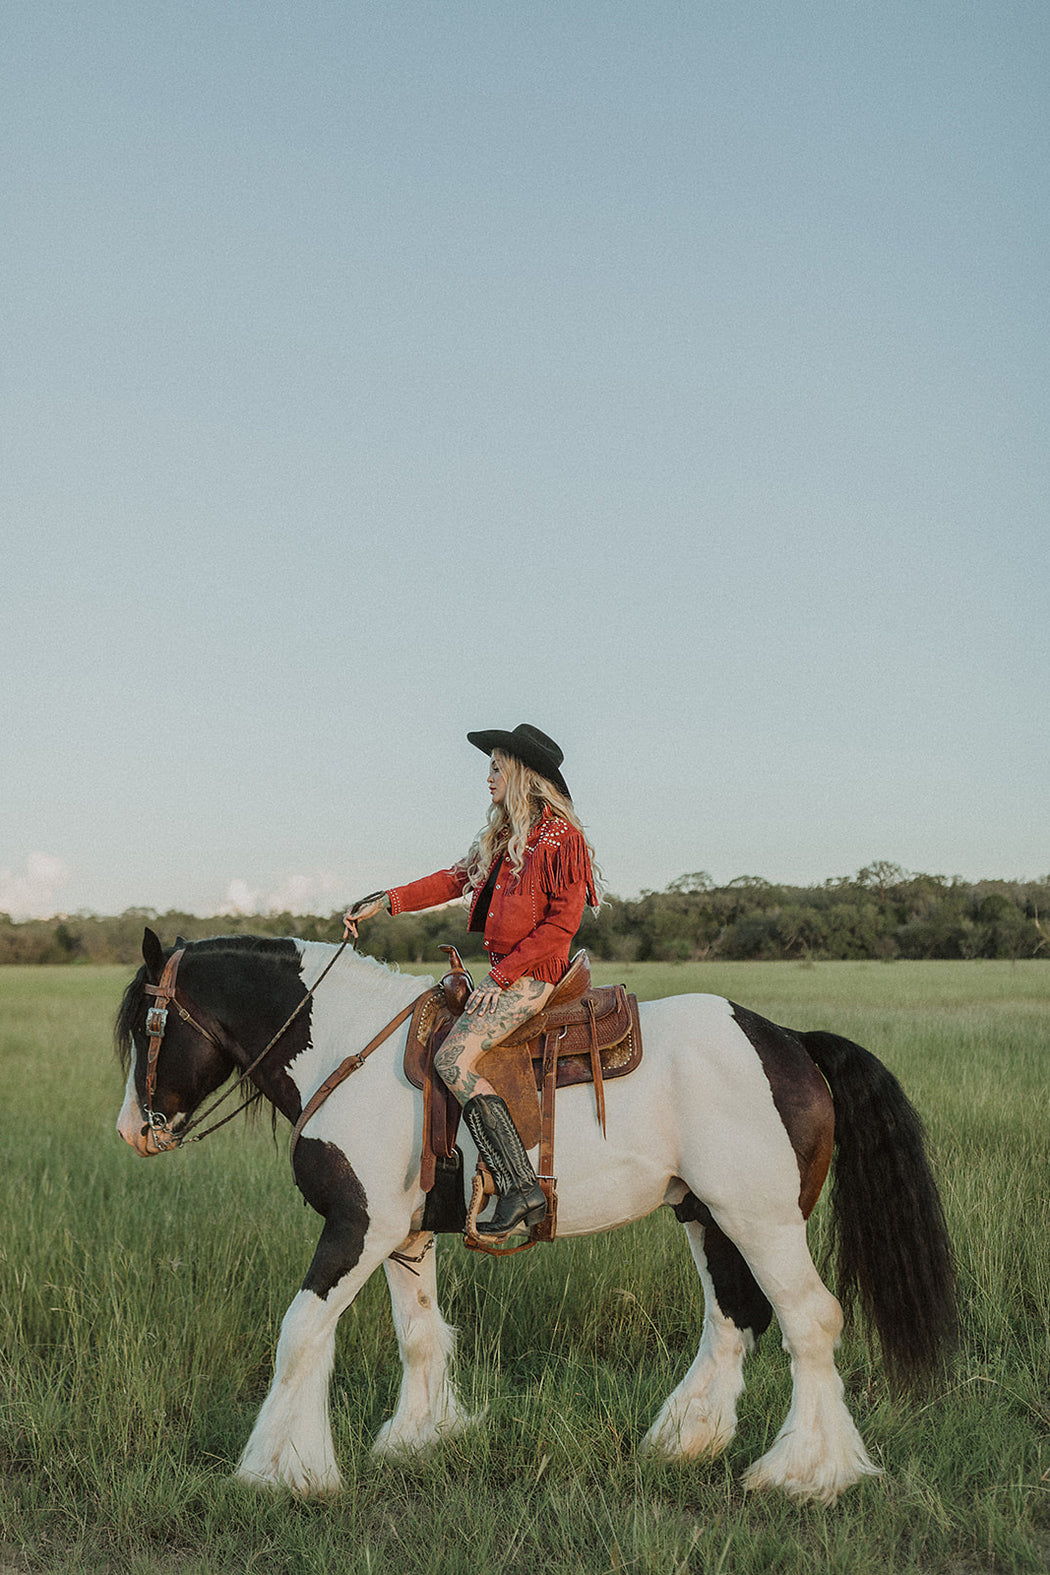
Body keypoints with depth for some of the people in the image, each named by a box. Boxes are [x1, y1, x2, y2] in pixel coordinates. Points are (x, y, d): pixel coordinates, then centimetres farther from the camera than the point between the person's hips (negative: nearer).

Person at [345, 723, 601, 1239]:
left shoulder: (561, 837, -11)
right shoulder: (504, 836, 16)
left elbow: (562, 922, -16)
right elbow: (456, 878, 21)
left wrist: (502, 974, -18)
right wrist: (388, 900, 11)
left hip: (532, 975, -10)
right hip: (505, 972, 10)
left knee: (452, 1059, -25)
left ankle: (521, 1188, -28)